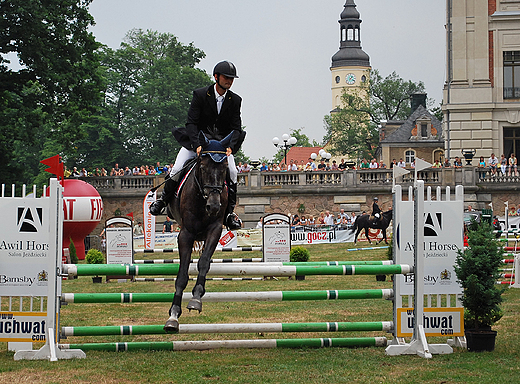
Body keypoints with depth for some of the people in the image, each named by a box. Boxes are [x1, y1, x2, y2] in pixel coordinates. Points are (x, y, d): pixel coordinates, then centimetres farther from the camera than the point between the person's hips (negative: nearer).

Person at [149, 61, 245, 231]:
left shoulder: (235, 100, -1)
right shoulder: (200, 95, -10)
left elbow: (236, 127, -3)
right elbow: (191, 123, -14)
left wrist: (230, 146, -22)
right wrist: (197, 145, -28)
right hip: (196, 141, -2)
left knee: (232, 172, -21)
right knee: (177, 169, -14)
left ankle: (230, 212, -11)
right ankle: (163, 199, 14)